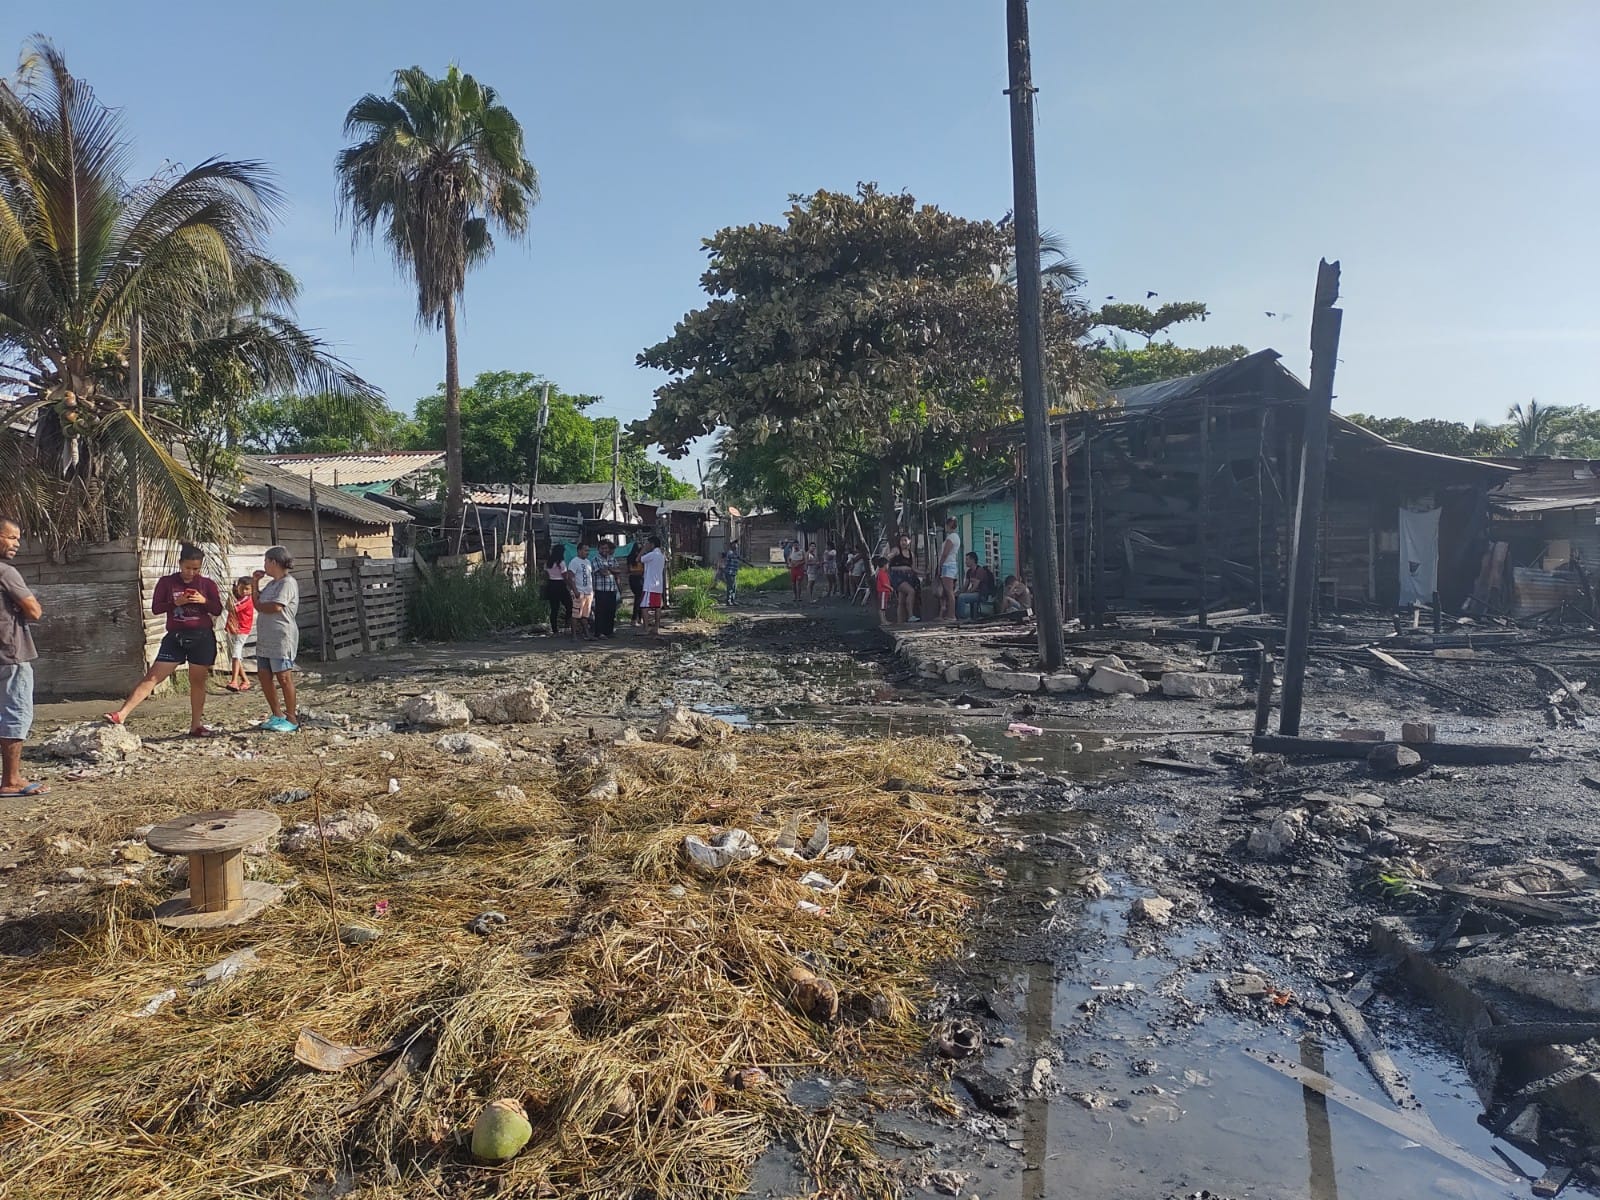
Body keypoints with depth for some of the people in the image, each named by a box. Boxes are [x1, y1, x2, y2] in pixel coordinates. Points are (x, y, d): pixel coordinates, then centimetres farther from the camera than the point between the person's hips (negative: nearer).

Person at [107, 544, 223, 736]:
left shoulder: (208, 584, 5)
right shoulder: (166, 582, 3)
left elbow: (218, 610, 4)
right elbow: (155, 608, 0)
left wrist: (204, 601, -14)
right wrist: (175, 602, -16)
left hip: (202, 637, 0)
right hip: (175, 637, 0)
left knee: (198, 681, 6)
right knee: (152, 676, -8)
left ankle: (196, 725, 15)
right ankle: (122, 714, -11)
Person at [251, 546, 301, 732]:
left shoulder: (288, 582, -12)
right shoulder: (271, 584, 18)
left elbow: (275, 607, -21)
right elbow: (258, 601, 20)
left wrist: (259, 604, -2)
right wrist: (254, 583, 11)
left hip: (282, 638, -10)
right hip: (265, 638, 10)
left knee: (284, 677, -7)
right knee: (264, 675, 9)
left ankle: (292, 719, 0)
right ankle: (277, 715, 19)